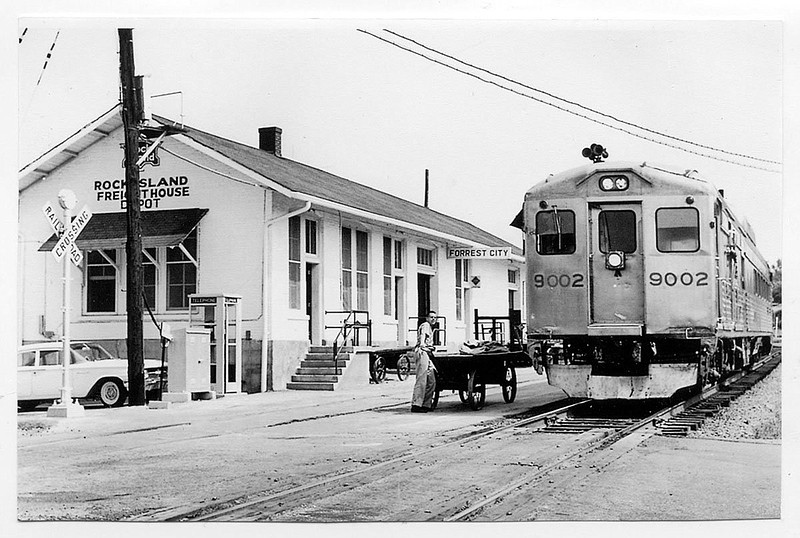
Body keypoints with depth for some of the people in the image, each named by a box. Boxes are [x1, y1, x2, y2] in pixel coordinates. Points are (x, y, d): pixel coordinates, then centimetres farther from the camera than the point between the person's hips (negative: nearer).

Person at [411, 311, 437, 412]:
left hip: (428, 354, 10)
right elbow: (423, 335, -21)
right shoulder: (425, 325, -2)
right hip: (423, 352, -10)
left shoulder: (430, 328, 29)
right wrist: (422, 344, -34)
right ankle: (416, 405, -18)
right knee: (422, 380, -15)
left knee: (431, 382, 7)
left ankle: (426, 404, 11)